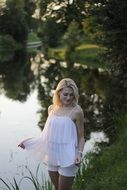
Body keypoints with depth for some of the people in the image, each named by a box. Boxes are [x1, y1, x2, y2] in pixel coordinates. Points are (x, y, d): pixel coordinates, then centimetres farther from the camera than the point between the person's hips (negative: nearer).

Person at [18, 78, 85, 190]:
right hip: (52, 156, 5)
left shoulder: (76, 111, -12)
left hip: (67, 157, -5)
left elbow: (81, 137, -6)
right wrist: (29, 142, 11)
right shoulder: (52, 109, 3)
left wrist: (79, 153, -22)